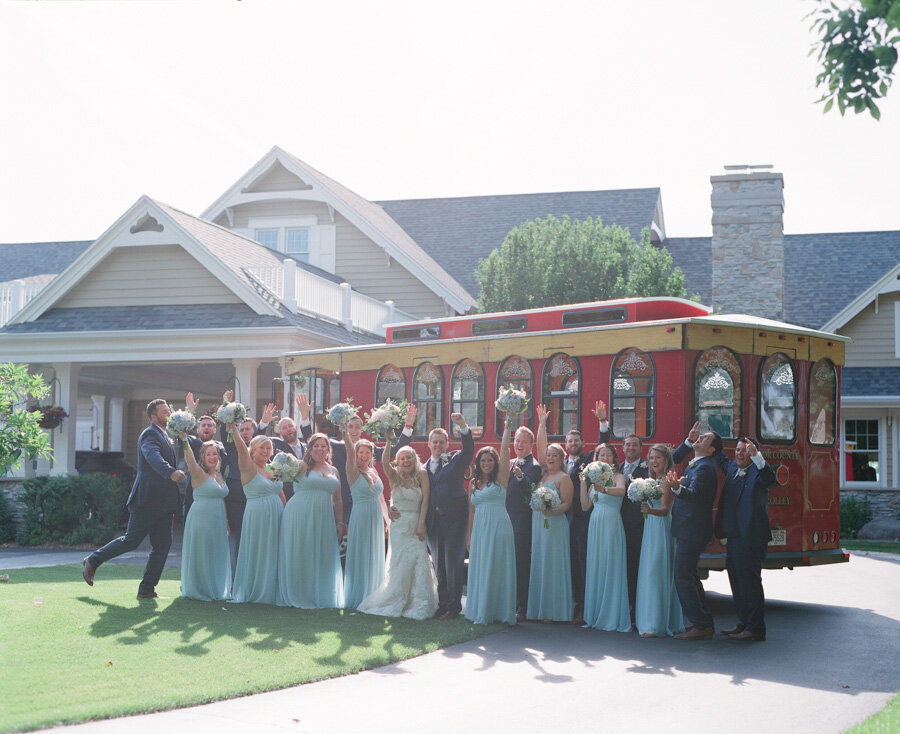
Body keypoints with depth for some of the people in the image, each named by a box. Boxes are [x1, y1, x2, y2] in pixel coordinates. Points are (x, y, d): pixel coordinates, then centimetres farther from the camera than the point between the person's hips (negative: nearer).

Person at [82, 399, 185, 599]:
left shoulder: (166, 437, 20)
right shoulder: (150, 435, -11)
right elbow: (153, 456, -31)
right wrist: (171, 472, -49)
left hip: (163, 503, 9)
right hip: (147, 498, -9)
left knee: (162, 545, 3)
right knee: (131, 540, -3)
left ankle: (147, 589, 7)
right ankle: (92, 561, 15)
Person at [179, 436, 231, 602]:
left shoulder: (219, 475, 13)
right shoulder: (199, 474, -9)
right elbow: (189, 460, -27)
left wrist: (226, 522, 17)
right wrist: (184, 439, -38)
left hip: (217, 522, 8)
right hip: (201, 518, -8)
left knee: (216, 556, 13)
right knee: (200, 555, -2)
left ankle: (215, 591, 24)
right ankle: (199, 590, 9)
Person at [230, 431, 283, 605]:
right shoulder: (249, 468, -5)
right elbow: (241, 449, -21)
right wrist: (235, 431, -35)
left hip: (275, 517, 7)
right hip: (257, 517, -7)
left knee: (272, 555, 10)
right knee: (256, 554, -1)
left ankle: (269, 591, 18)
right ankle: (253, 592, 9)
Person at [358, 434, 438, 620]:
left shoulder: (422, 474, 2)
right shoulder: (394, 476, 4)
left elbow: (425, 499, -4)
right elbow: (384, 462, -15)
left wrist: (421, 523, -11)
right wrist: (388, 442, -29)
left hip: (416, 525, 0)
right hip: (398, 525, 0)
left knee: (419, 561, -8)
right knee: (400, 563, 0)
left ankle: (418, 604, 0)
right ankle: (396, 602, 13)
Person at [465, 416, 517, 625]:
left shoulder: (500, 478, 2)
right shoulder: (474, 484, 15)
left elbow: (505, 449, -6)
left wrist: (507, 425, -9)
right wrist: (469, 535, 14)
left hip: (498, 527, -5)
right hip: (479, 529, 5)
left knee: (496, 568, -4)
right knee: (479, 569, 6)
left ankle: (499, 612, 2)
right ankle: (481, 612, 13)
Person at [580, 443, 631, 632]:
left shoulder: (618, 477, -2)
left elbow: (621, 491, -26)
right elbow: (585, 506, 11)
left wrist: (604, 489, -43)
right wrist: (583, 483, 3)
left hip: (612, 525, -6)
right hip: (595, 526, 6)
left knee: (611, 569, -5)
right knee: (595, 569, 7)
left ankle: (613, 618, 0)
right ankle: (595, 616, 14)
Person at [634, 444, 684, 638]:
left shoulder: (667, 481, -10)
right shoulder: (651, 480, 16)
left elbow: (665, 509, -22)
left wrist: (651, 510, -37)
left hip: (662, 529, -9)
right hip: (649, 529, 9)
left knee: (656, 574, -10)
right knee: (648, 574, 10)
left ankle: (656, 625, -8)